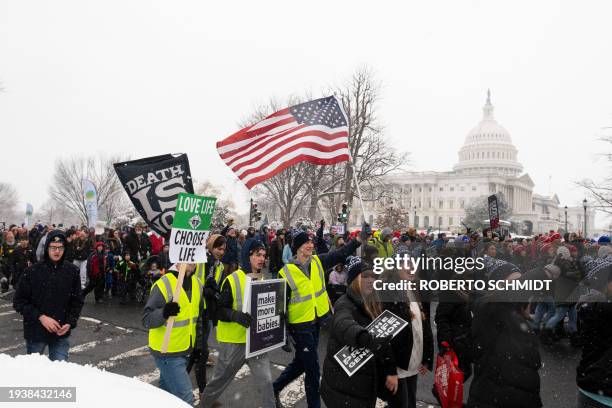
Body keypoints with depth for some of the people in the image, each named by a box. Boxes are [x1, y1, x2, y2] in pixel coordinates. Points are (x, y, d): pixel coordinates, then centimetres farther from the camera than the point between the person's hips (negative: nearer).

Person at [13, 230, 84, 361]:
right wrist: (41, 317, -17)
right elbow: (19, 301, -6)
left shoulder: (72, 271, -4)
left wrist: (70, 323, -10)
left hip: (62, 333, 1)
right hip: (35, 332, -1)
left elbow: (77, 301, 3)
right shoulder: (32, 272, -10)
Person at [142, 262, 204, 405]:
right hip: (167, 352, -7)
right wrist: (164, 313, -40)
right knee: (186, 399, -7)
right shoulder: (163, 285, -19)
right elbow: (147, 320, -21)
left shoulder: (197, 284, 3)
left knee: (166, 390, 24)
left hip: (184, 351, 7)